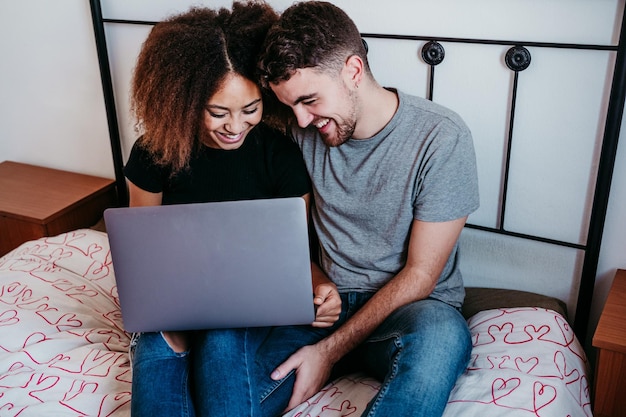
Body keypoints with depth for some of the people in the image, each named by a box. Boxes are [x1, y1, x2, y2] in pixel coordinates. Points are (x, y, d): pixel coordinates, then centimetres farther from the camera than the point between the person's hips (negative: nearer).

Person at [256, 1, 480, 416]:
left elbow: (419, 275, -13)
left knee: (441, 336, -39)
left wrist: (331, 350, -19)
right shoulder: (305, 131, 1)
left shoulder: (441, 137, -15)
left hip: (409, 307, -3)